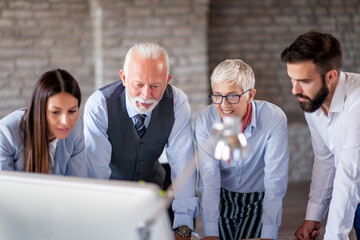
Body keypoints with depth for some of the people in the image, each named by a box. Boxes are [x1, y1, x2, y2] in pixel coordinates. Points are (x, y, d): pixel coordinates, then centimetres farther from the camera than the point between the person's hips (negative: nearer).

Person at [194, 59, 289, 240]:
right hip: (221, 199, 2)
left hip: (260, 200, -2)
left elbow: (275, 181, -22)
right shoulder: (204, 121, -15)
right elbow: (208, 179, -18)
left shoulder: (274, 118, -22)